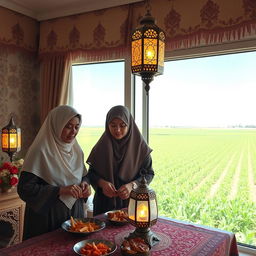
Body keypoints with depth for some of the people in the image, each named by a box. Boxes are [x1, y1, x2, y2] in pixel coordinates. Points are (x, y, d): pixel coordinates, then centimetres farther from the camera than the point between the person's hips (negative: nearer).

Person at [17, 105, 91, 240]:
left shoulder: (76, 149, 4)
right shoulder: (41, 151, -16)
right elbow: (25, 188, -19)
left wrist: (84, 184, -6)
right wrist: (61, 190, -25)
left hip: (75, 212, 6)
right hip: (48, 217, -6)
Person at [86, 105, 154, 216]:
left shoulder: (139, 146, -8)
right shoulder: (101, 146, -4)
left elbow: (149, 173, -5)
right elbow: (91, 173, 1)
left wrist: (132, 185, -21)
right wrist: (102, 183, -19)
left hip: (132, 202, -1)